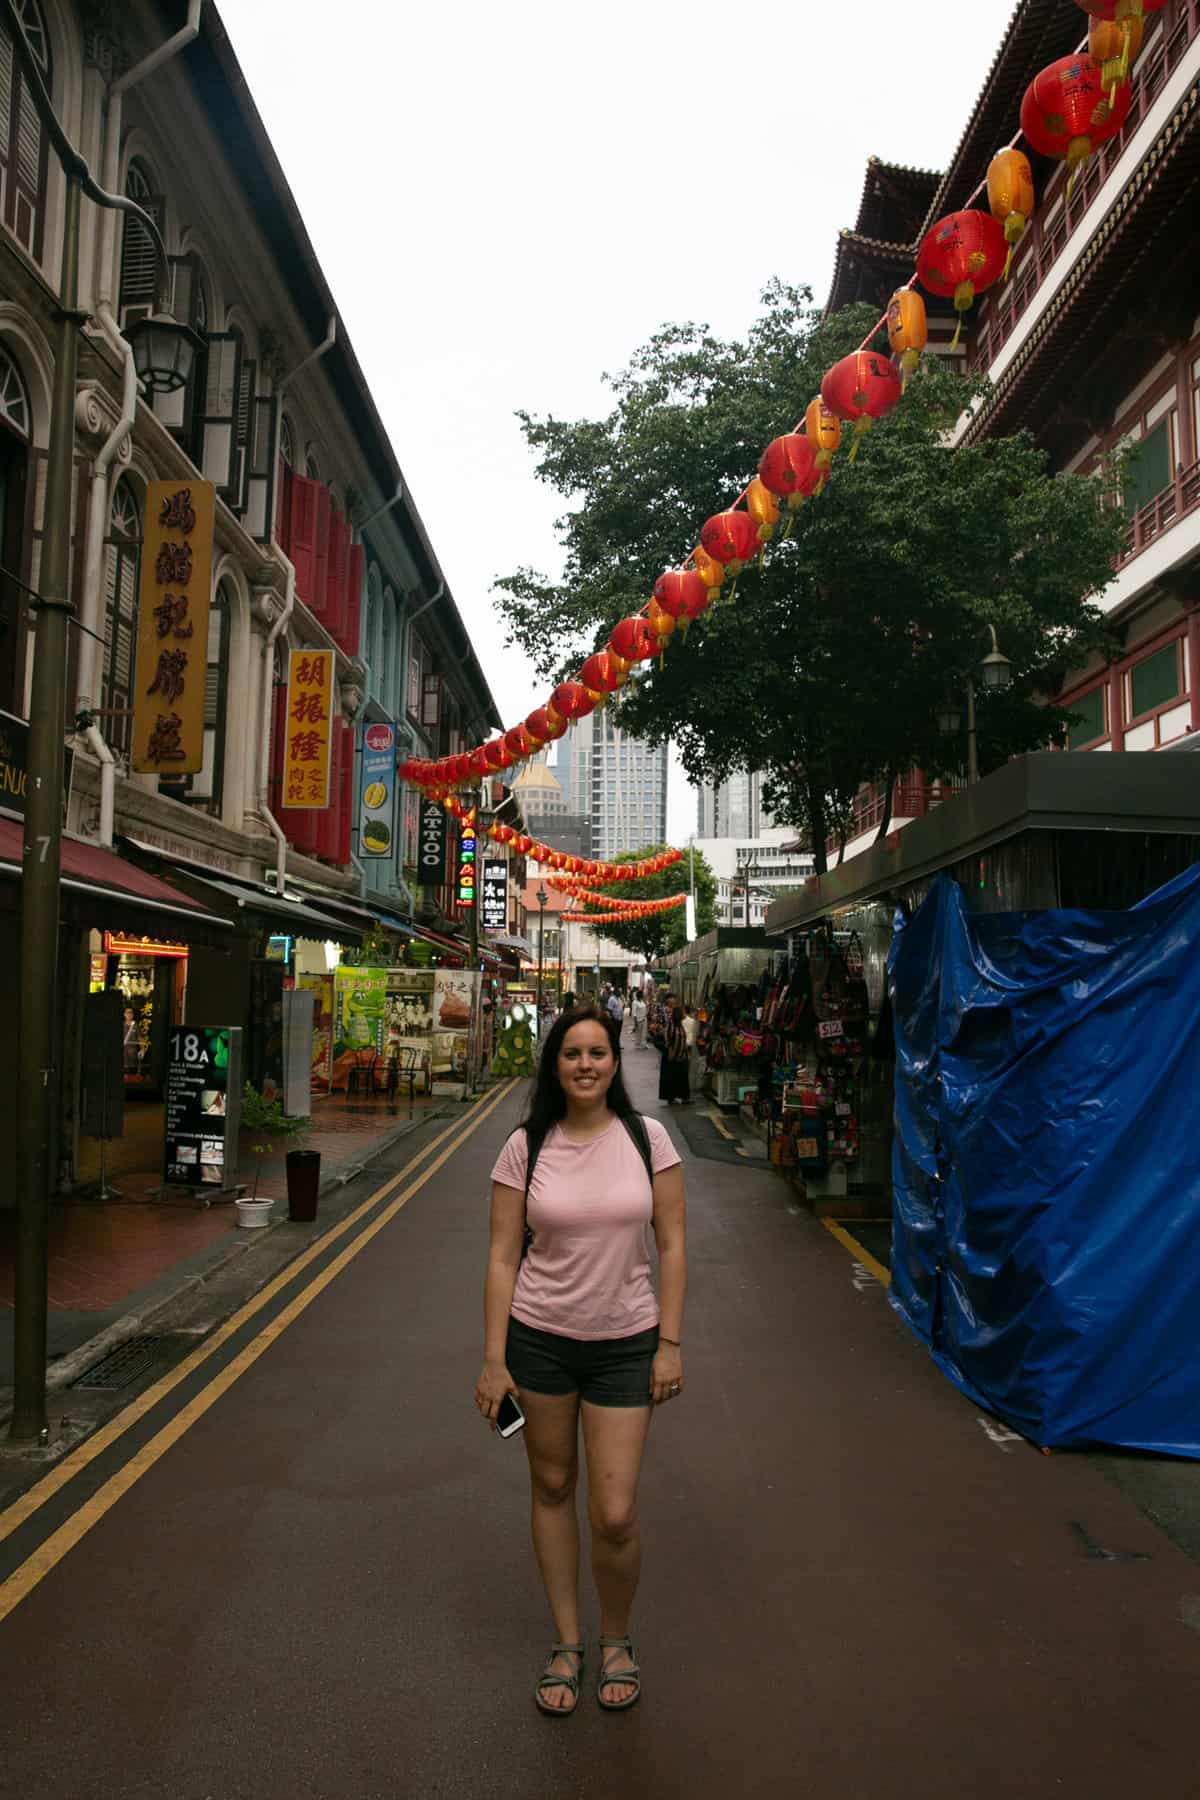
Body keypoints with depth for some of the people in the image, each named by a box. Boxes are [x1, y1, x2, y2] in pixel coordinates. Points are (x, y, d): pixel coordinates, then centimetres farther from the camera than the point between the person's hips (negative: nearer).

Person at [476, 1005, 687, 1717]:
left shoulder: (647, 1138, -6)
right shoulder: (526, 1146, -6)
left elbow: (672, 1246, -2)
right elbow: (503, 1257, -3)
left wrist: (670, 1344, -5)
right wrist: (494, 1358, -5)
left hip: (624, 1344, -1)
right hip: (539, 1337, 1)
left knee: (615, 1516, -1)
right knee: (552, 1488, 14)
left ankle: (617, 1640, 28)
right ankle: (567, 1644, 35)